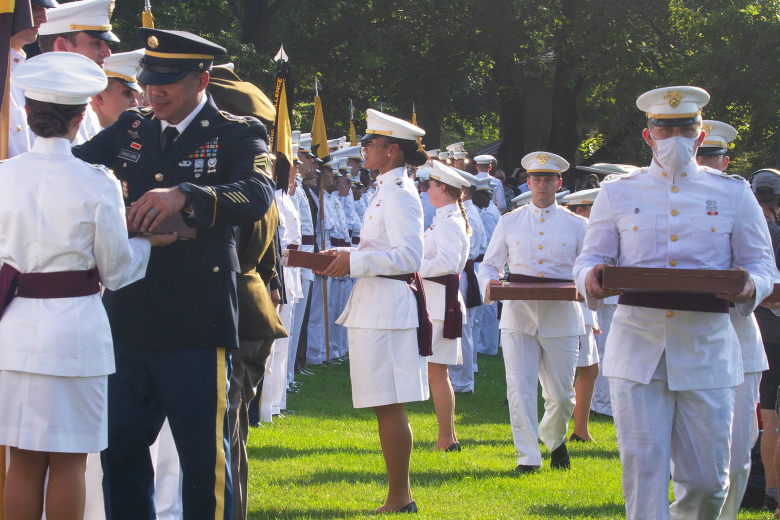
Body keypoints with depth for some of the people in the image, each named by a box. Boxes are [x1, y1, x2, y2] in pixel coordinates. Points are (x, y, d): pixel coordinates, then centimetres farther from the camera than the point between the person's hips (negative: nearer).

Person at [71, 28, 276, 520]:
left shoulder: (237, 135, -3)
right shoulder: (131, 128, 14)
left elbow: (257, 196, -20)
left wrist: (184, 197, -35)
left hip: (195, 328, -5)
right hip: (126, 322, 5)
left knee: (203, 454, 1)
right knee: (120, 449, 9)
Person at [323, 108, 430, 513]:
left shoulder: (400, 194, -13)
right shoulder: (386, 191, 18)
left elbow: (409, 255, -20)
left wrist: (355, 261, -17)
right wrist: (347, 255, 13)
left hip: (387, 308, -10)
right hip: (375, 308, 10)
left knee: (389, 405, -7)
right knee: (385, 407, 13)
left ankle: (399, 498, -4)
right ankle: (399, 495, 18)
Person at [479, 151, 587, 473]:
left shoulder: (576, 225, 8)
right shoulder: (509, 223, 11)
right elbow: (489, 264, 13)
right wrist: (490, 284, -9)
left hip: (561, 316, 0)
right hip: (519, 314, 0)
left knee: (561, 394, 5)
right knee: (519, 387, -10)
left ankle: (555, 440, 34)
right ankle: (527, 457, -3)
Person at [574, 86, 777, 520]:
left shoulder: (733, 194, 9)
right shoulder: (618, 194, 10)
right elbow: (592, 258, 9)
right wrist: (591, 276, -15)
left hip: (706, 350, 0)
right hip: (637, 349, 0)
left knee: (707, 479, 2)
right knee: (644, 468, -7)